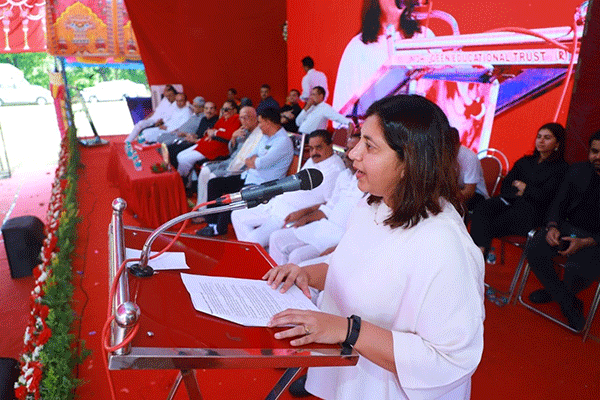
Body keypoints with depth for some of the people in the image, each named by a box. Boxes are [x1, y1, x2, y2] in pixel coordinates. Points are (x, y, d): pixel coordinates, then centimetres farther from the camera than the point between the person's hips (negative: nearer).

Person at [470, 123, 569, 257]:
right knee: (481, 209, -28)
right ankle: (481, 248, -43)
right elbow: (505, 186, 15)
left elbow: (545, 196, -5)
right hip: (509, 201, 5)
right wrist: (516, 192, -5)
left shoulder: (561, 167, 9)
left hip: (532, 209, -4)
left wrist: (525, 189, 7)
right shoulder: (524, 161, 26)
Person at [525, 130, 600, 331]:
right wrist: (552, 227, -11)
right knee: (535, 252, -22)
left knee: (577, 271, -30)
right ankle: (569, 303, 1)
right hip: (568, 226, 4)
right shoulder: (577, 170, 3)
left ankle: (555, 291, 11)